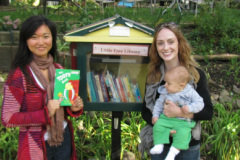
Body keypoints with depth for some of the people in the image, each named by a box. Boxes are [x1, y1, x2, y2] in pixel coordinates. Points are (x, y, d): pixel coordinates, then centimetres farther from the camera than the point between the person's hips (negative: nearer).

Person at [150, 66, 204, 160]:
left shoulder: (190, 92, -6)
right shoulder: (165, 92, 3)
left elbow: (199, 103, -6)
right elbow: (159, 103, 13)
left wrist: (190, 108, -22)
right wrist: (155, 115, 4)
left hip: (183, 121, -3)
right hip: (166, 118, 3)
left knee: (183, 133, -27)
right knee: (158, 126, -20)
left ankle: (173, 151, -16)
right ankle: (158, 145, -8)